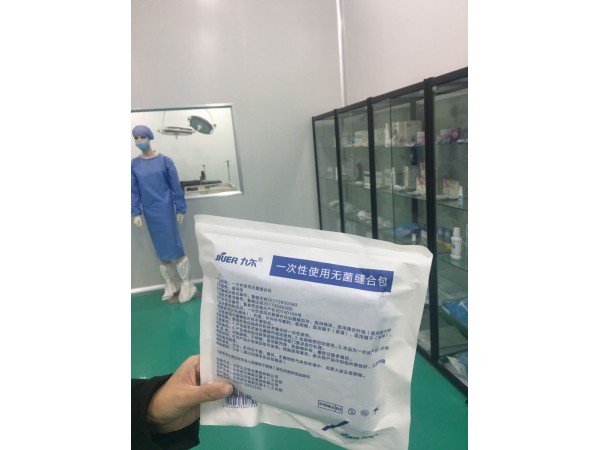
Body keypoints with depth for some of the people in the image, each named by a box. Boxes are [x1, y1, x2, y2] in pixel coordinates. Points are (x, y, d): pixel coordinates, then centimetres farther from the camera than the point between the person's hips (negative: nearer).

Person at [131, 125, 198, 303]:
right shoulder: (134, 164, 4)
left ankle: (187, 285, 9)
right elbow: (134, 191, 6)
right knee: (161, 251, 9)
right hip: (150, 212, 3)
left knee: (175, 247, -3)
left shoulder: (164, 160, -4)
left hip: (165, 210, -3)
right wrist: (136, 213, -1)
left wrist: (180, 209, -4)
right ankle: (171, 287, 20)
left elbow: (175, 186, -3)